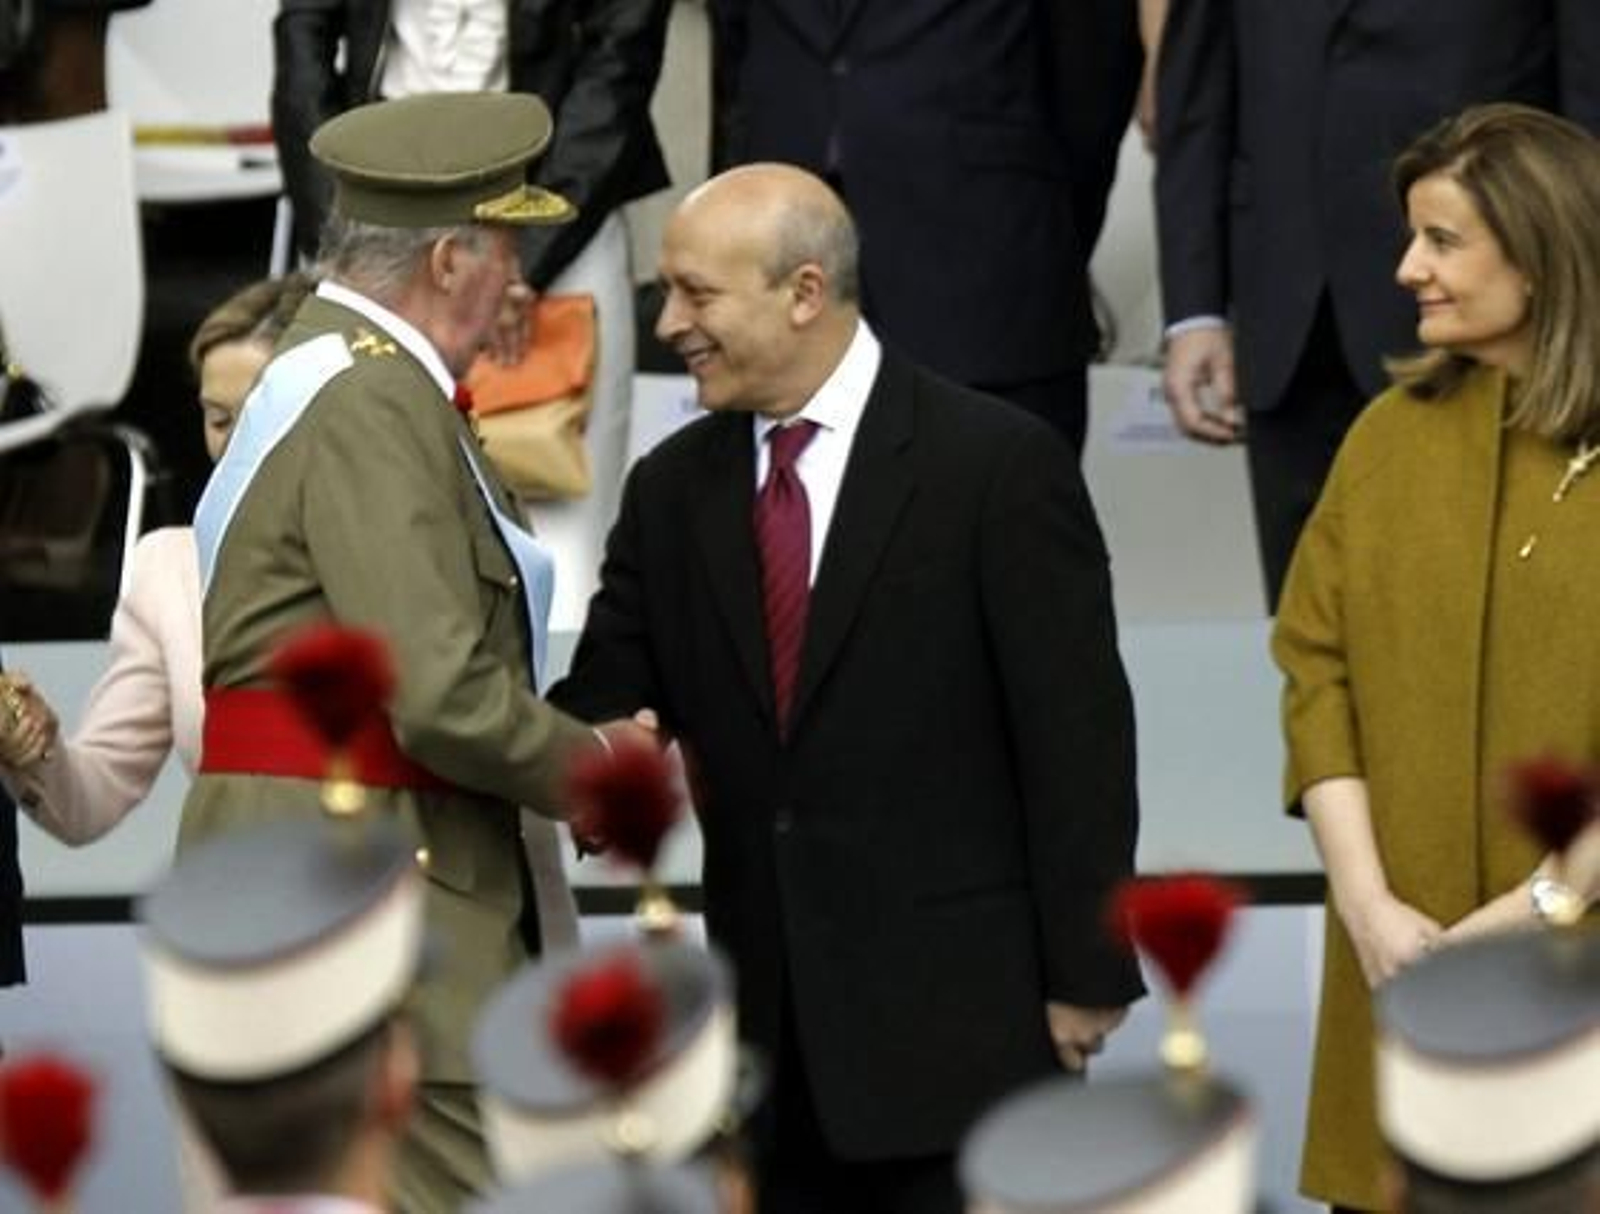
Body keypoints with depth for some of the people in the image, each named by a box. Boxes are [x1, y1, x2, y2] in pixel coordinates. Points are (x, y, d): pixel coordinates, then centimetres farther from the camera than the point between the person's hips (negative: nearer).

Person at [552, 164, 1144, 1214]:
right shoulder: (674, 489, 9)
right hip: (771, 1025, 5)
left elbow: (1077, 734, -8)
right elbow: (602, 712, 7)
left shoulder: (997, 465, -8)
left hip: (956, 1014, -5)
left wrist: (1084, 975, -9)